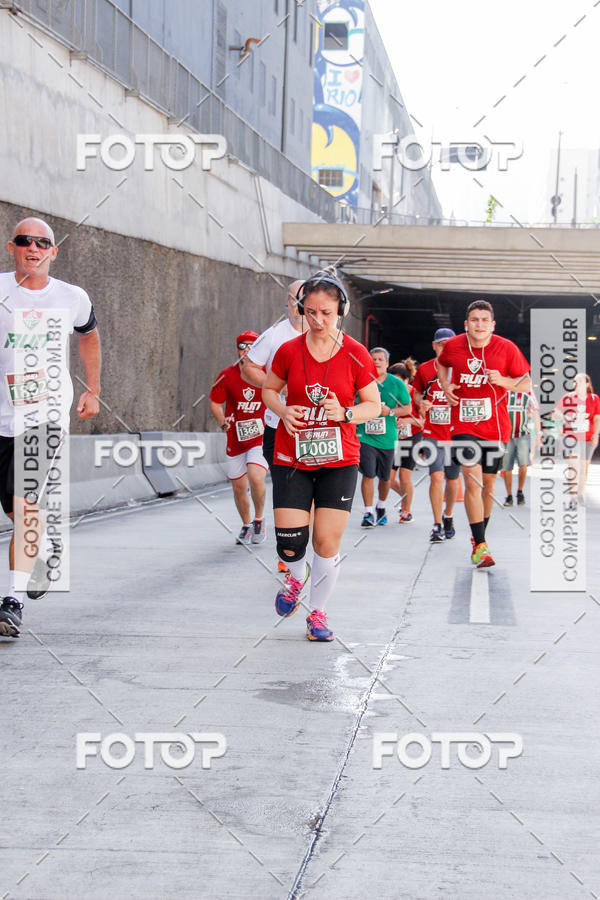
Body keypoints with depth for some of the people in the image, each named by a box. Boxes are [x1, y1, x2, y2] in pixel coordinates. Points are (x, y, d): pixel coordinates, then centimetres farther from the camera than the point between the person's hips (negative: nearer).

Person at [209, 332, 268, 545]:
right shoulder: (227, 376, -4)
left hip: (261, 437, -3)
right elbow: (215, 402, 8)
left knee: (255, 477, -24)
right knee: (238, 487, 9)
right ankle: (246, 525, 34)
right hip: (235, 439, 3)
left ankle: (259, 519, 1)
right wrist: (222, 422, -11)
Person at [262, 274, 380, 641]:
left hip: (339, 460, -1)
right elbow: (269, 390, 13)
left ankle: (318, 612, 16)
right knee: (289, 542, -6)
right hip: (291, 458, 1)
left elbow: (374, 405, 2)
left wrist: (345, 413, -17)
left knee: (328, 542, -5)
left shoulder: (355, 355, -6)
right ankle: (297, 577, 30)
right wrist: (283, 411, -8)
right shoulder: (290, 351, -2)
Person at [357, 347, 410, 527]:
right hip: (365, 436, -1)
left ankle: (381, 507, 36)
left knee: (385, 477, 13)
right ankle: (368, 512, -3)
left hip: (387, 438, 1)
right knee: (368, 475, -11)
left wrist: (391, 412, -11)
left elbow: (407, 407, 6)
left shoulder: (396, 384, 1)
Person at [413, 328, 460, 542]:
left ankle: (448, 518, 35)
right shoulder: (424, 369, 2)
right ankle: (437, 526, -10)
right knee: (436, 476, -15)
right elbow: (417, 392, 16)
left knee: (452, 478, 12)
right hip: (432, 434, -1)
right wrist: (421, 403, -5)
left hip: (456, 434, 1)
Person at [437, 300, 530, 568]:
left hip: (495, 425, 1)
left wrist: (503, 381, -20)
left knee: (488, 483, 13)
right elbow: (442, 364, 21)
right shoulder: (453, 346, -3)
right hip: (463, 424, -1)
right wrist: (446, 386, 3)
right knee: (472, 480, -15)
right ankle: (480, 545, -14)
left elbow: (527, 384, -2)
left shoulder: (507, 348, -7)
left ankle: (479, 535, 34)